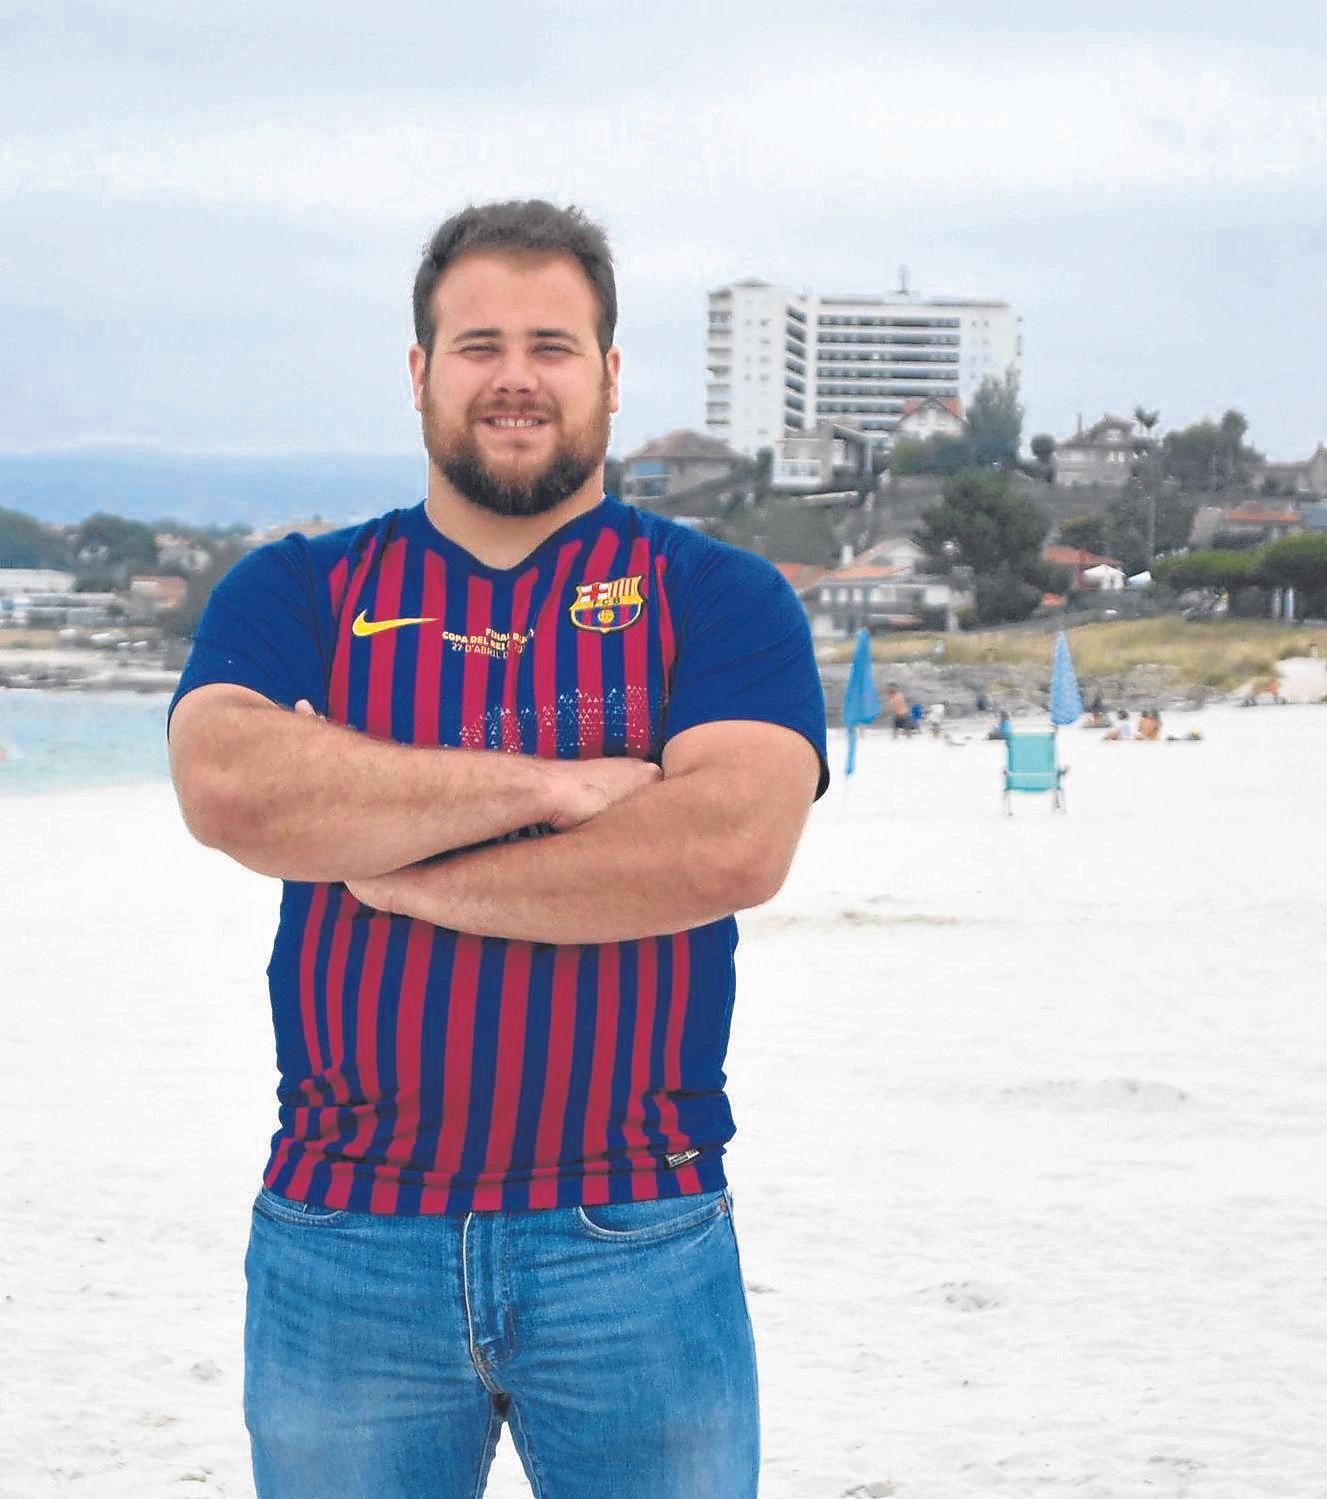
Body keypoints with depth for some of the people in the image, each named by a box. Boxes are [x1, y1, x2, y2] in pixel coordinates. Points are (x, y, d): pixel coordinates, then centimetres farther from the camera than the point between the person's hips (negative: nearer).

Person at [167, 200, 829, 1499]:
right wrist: (548, 784, -15)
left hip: (637, 1250, -1)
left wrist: (397, 871, -13)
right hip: (344, 1252, 1)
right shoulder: (295, 593, 7)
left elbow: (734, 845, -15)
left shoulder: (719, 598, 3)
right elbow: (228, 788, -14)